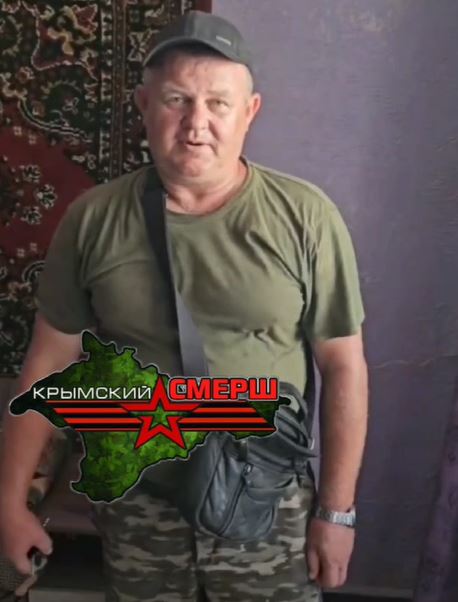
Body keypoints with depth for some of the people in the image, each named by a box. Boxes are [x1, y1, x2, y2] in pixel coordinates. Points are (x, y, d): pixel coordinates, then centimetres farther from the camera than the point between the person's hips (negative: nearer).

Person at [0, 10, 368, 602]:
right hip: (134, 504, 2)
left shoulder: (306, 216, -13)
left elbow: (343, 367, -7)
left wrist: (336, 510, -4)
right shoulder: (91, 219, -8)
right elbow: (49, 363, -1)